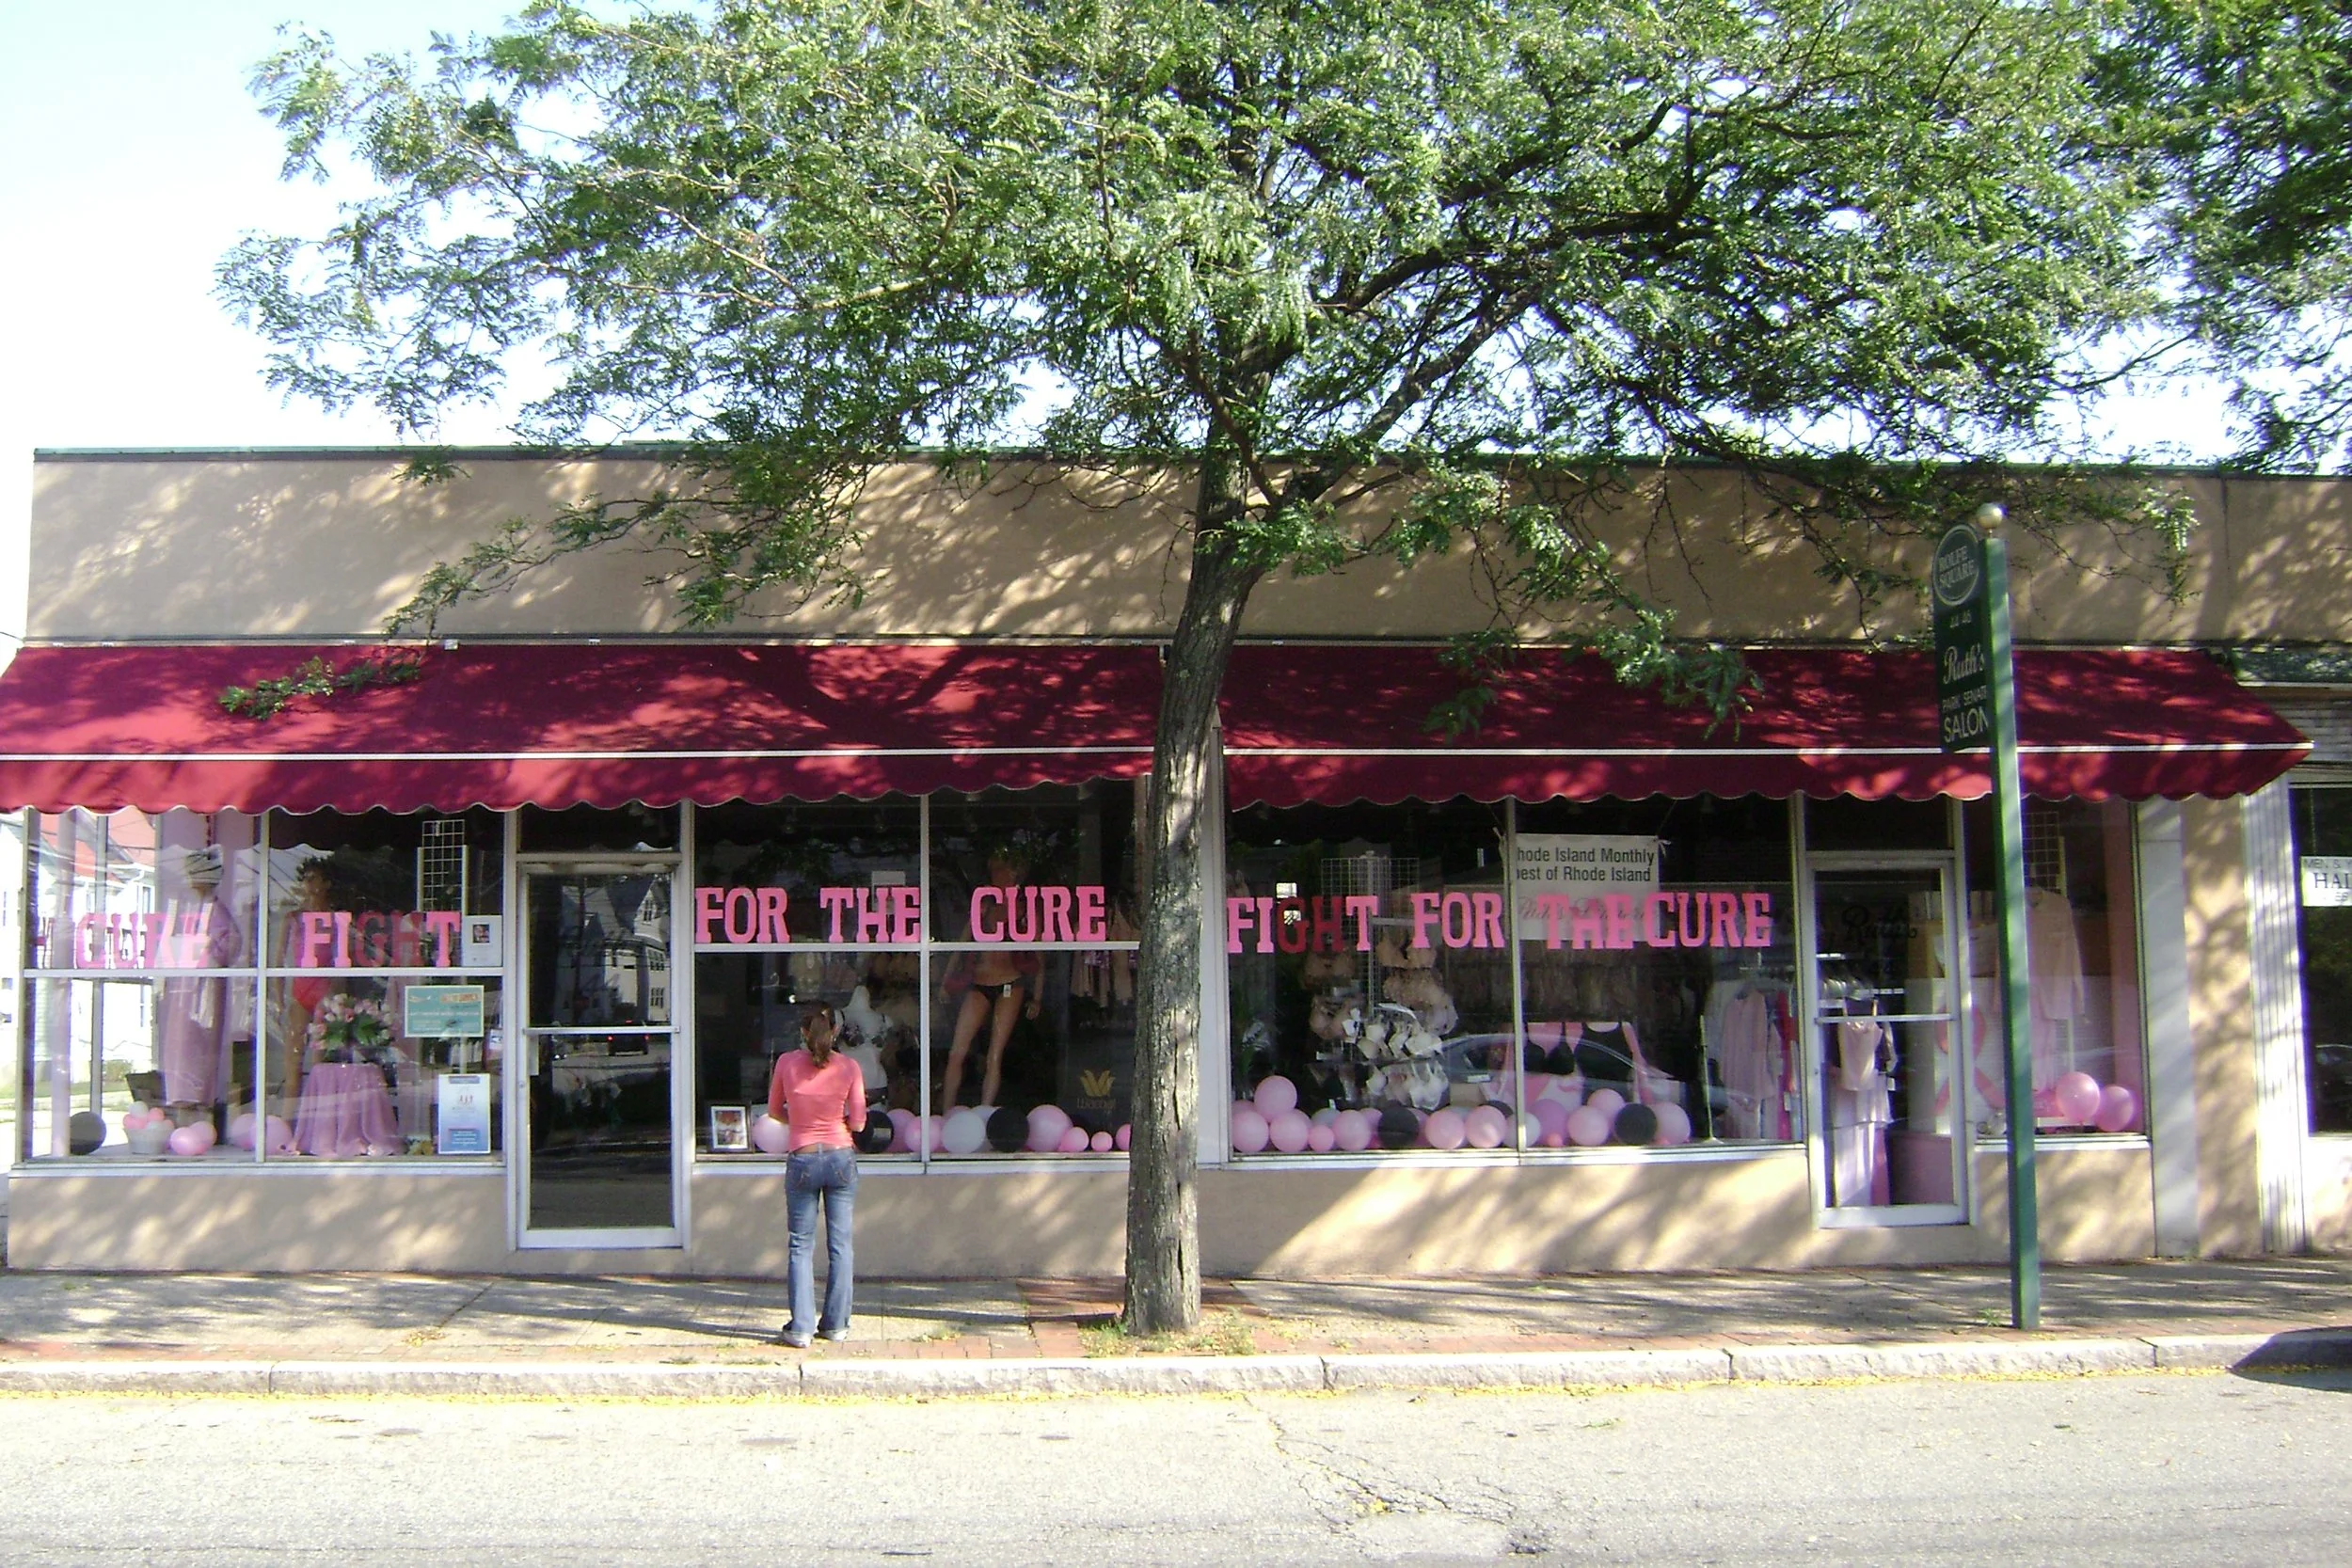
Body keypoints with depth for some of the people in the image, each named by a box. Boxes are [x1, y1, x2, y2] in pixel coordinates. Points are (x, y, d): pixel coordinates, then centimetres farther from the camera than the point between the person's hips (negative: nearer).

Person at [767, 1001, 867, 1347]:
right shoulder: (848, 1067, -6)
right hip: (841, 1158, 1)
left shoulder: (787, 1063, -5)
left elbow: (775, 1110, 6)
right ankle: (836, 1325, 13)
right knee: (839, 1244, 9)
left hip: (801, 1160, 0)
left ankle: (801, 1329, 4)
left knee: (801, 1247, 6)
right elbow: (858, 1122, -3)